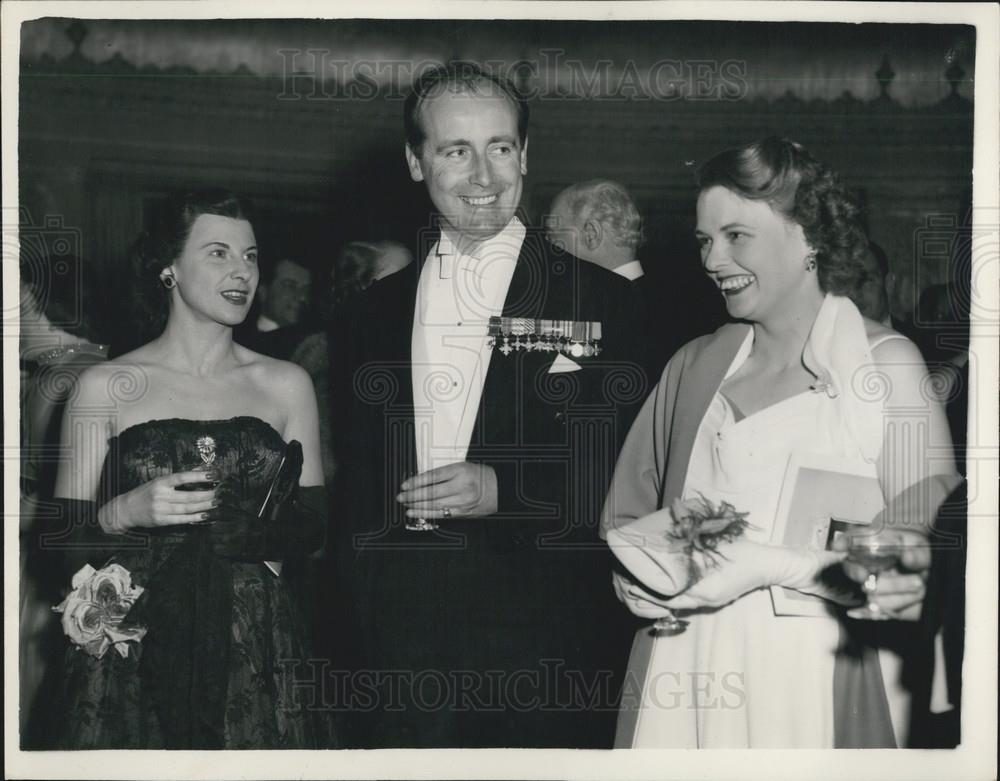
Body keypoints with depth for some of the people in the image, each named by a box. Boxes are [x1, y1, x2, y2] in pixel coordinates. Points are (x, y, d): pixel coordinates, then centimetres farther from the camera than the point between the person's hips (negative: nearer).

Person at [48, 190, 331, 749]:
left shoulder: (287, 384, 6)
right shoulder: (106, 386, 0)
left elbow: (314, 526, 7)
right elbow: (63, 535, 0)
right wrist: (127, 512, -18)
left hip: (251, 657, 2)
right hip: (131, 656, -1)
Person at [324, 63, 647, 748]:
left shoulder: (601, 300, -3)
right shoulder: (380, 309, 9)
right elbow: (356, 480, 12)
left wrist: (504, 489, -17)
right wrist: (355, 632, 8)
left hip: (547, 658, -3)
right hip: (398, 649, 3)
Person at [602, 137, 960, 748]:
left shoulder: (887, 364, -6)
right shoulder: (693, 367, 6)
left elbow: (909, 572, -11)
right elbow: (624, 524, 9)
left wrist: (765, 564, -20)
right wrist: (667, 551, -12)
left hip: (817, 690, -3)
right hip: (685, 687, 4)